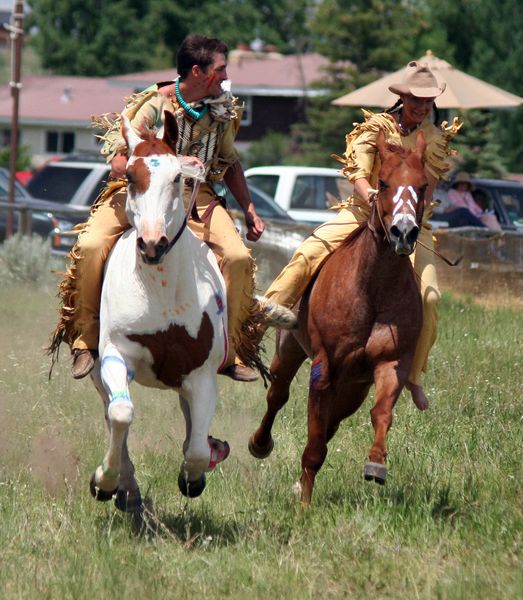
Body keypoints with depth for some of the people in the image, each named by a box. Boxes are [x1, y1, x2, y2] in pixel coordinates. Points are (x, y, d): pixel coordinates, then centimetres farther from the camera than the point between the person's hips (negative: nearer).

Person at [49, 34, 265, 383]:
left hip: (196, 195, 4)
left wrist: (250, 210, 14)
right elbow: (120, 165, -20)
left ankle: (228, 351, -5)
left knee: (238, 257, -20)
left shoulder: (222, 110, 0)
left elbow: (230, 163, 18)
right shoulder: (155, 105, -16)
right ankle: (85, 341, -10)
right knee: (91, 246, -28)